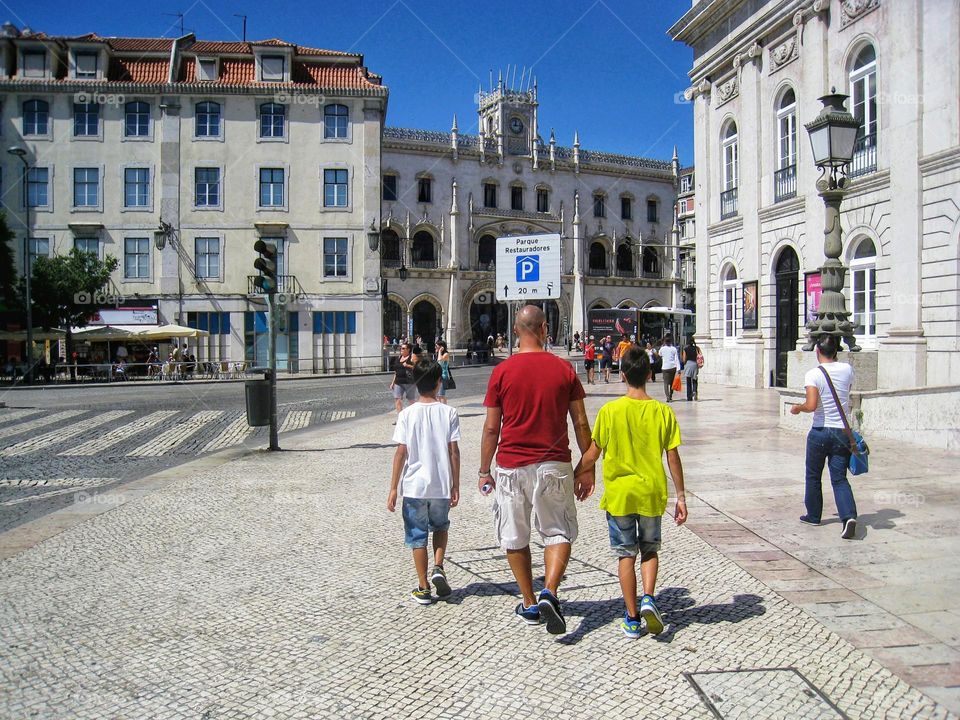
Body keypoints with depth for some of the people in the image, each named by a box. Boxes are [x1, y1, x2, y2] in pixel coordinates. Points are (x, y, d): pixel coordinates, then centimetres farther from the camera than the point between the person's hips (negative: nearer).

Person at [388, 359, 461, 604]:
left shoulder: (407, 414, -7)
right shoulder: (449, 412, -6)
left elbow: (401, 453, -8)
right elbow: (454, 451, -5)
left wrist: (393, 488, -2)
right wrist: (455, 486, 3)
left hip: (414, 486, -1)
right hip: (441, 485, 1)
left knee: (417, 536, 11)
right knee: (440, 526, 26)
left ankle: (423, 588, 16)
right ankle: (438, 568, 8)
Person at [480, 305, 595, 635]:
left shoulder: (502, 371, -5)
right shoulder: (564, 368, -1)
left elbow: (491, 428, -2)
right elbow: (580, 424, 1)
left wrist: (484, 470, 9)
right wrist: (587, 468, 11)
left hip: (511, 467, 0)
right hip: (554, 465, 1)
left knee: (515, 539, 14)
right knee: (559, 533, 14)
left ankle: (530, 604, 23)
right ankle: (549, 593, -6)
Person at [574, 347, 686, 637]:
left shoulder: (609, 411, -9)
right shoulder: (663, 412, -5)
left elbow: (592, 455, -5)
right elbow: (673, 458, -3)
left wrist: (573, 477, 12)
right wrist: (680, 496, 5)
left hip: (618, 494, -1)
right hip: (651, 493, 1)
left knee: (626, 554, 10)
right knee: (650, 549, 19)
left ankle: (632, 619, 13)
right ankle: (648, 598, -2)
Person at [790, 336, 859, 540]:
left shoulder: (813, 374, -13)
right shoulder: (847, 369, 0)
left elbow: (811, 405, -24)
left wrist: (797, 408, -3)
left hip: (820, 431, -3)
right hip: (842, 432, 3)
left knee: (813, 476, 16)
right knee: (839, 478, 5)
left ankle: (813, 515, 29)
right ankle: (849, 516, -17)